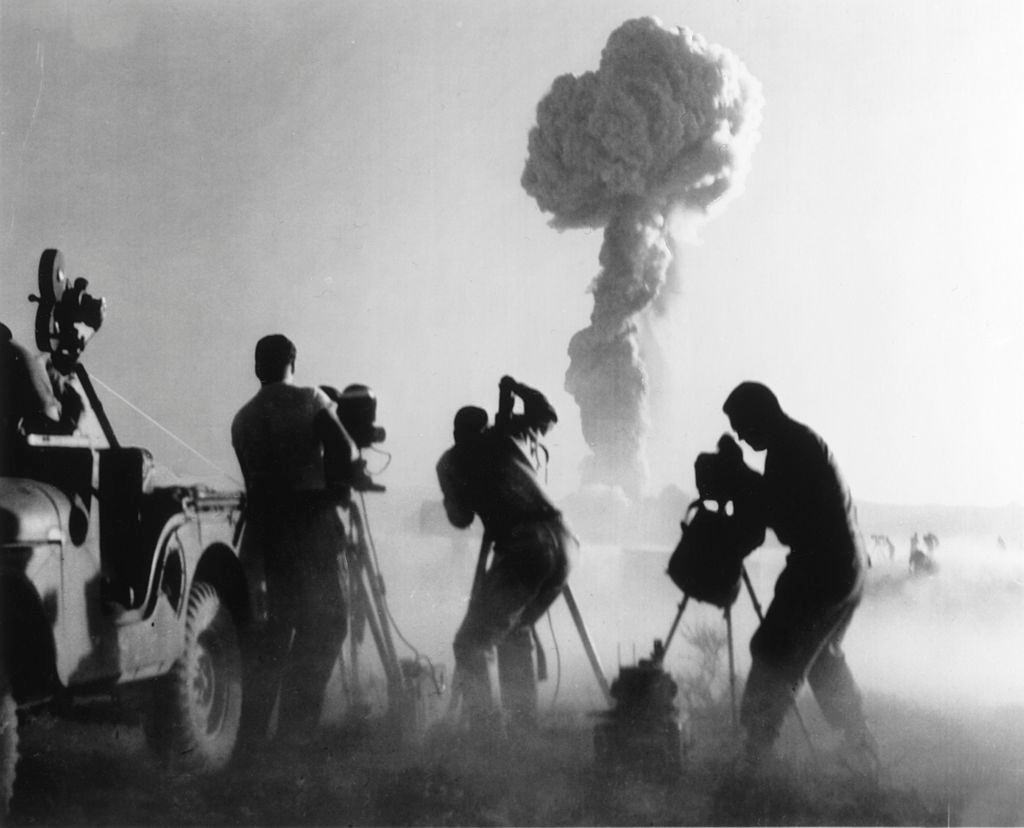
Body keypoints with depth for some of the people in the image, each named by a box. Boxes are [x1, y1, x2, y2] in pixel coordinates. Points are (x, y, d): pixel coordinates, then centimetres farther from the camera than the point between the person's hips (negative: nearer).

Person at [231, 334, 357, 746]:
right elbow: (345, 453, -9)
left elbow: (253, 479, 12)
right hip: (312, 520, -5)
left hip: (266, 526, 5)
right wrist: (335, 488, 7)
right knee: (326, 622, 1)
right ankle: (296, 725, -5)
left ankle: (254, 723, 14)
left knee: (281, 620, 15)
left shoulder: (242, 418, 13)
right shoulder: (311, 401, -2)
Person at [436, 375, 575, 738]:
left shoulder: (451, 461, 14)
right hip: (560, 539, 6)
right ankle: (523, 724, 22)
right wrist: (515, 390, 48)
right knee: (516, 631, 25)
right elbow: (547, 413, 42)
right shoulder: (511, 434, 23)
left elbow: (461, 518, 21)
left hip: (520, 546, -5)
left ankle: (486, 728, -15)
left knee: (471, 643, 0)